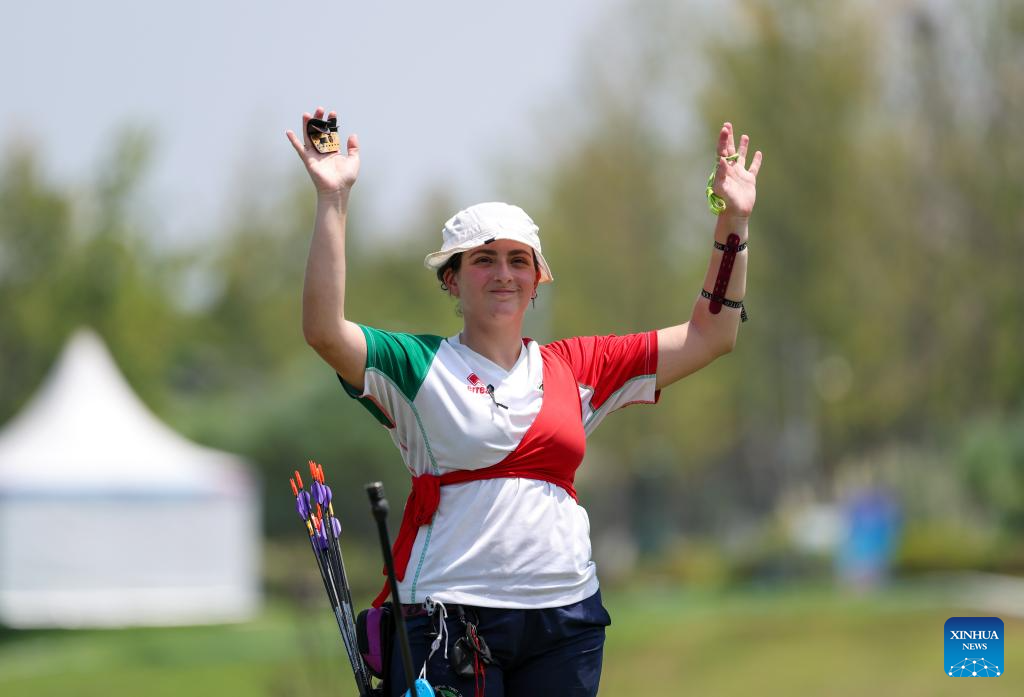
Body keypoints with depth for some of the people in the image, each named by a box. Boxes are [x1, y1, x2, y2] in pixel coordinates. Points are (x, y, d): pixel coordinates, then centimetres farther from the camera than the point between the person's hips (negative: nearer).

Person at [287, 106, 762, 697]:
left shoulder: (578, 367, 13)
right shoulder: (421, 367, 2)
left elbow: (712, 337, 17)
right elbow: (324, 331, -15)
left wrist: (735, 221, 11)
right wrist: (333, 200, -19)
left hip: (566, 615, 4)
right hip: (451, 619, -4)